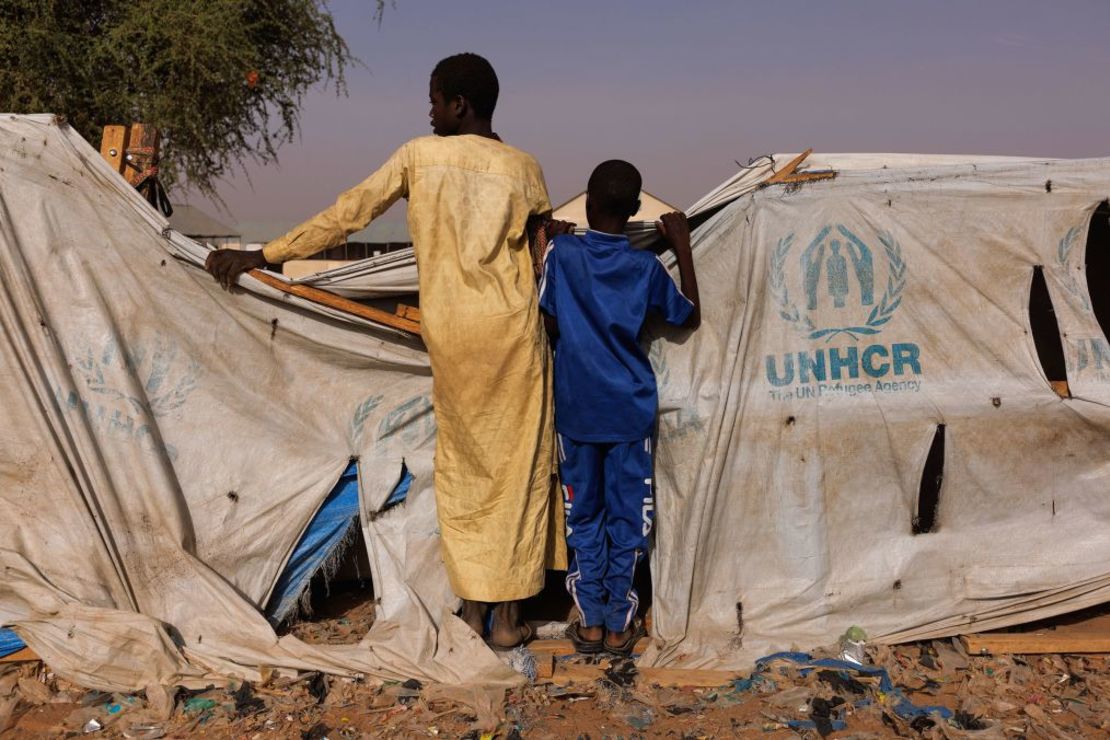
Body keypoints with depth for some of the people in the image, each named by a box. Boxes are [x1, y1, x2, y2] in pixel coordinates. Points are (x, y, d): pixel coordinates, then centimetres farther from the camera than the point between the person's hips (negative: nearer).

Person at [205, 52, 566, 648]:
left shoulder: (419, 156, 0)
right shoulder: (522, 168, 1)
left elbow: (345, 215, -1)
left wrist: (260, 256, 5)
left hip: (448, 334, 1)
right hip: (512, 331, -1)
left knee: (461, 467, 12)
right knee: (517, 466, 6)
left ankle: (472, 608, 17)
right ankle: (508, 616, 9)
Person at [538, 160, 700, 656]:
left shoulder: (561, 252, -8)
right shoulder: (646, 266, -5)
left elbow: (549, 324, -3)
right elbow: (691, 316, 9)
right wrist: (682, 246, 10)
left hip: (576, 409, 0)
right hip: (630, 410, 0)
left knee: (583, 513, 12)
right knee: (626, 515, 9)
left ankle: (589, 621, 16)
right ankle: (619, 624, 16)